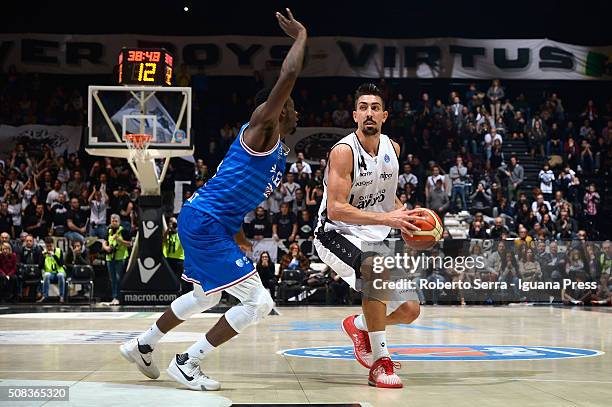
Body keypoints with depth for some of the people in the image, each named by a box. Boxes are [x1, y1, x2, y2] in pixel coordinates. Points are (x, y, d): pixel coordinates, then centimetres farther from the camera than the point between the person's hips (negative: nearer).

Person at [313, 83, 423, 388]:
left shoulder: (392, 148, 1)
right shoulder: (344, 151, -20)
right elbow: (335, 209, -28)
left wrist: (404, 218, 0)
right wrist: (386, 218, -33)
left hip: (375, 237, 7)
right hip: (336, 234, -7)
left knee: (409, 310, 1)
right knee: (377, 271, -38)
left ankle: (359, 325, 33)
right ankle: (380, 362, -26)